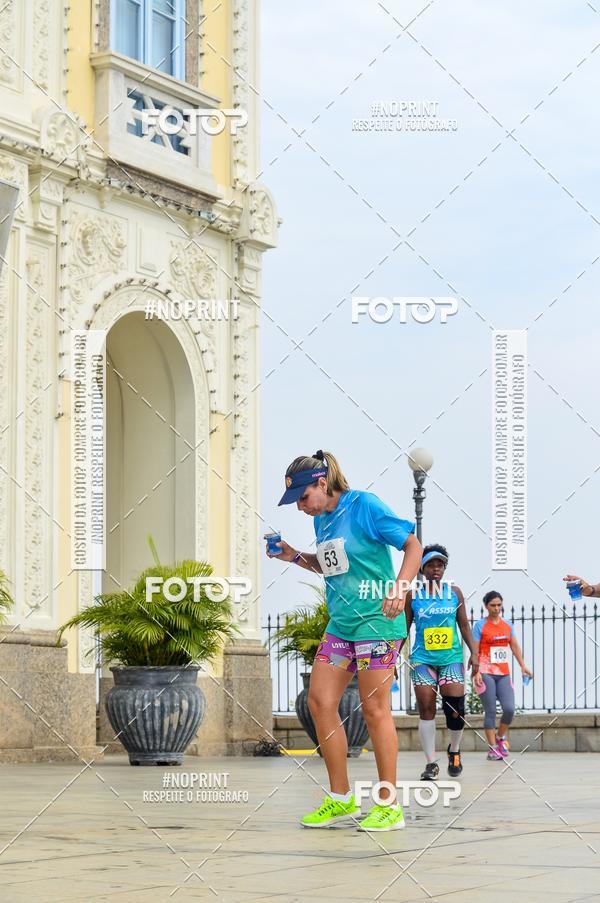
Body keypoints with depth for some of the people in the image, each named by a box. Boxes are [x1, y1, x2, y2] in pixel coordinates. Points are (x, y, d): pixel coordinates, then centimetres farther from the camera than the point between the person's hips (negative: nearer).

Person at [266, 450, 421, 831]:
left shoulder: (364, 506, -12)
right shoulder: (322, 519, 12)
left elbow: (413, 545, -11)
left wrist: (400, 586, -25)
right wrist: (295, 557, 11)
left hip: (376, 621, -8)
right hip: (340, 625, 8)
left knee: (375, 710, -5)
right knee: (320, 703, 2)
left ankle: (389, 806, 4)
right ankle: (341, 800, 11)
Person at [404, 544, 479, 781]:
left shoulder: (454, 592, 6)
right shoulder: (413, 595, 3)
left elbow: (464, 625, 10)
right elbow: (405, 629, 9)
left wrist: (474, 652, 1)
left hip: (451, 657, 0)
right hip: (422, 658, 0)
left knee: (455, 707, -8)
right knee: (426, 708, -5)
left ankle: (454, 751, 20)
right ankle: (431, 763, -2)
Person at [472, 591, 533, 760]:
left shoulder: (508, 625, 12)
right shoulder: (480, 625, -2)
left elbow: (515, 646, 15)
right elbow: (475, 651, -6)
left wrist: (523, 666, 5)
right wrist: (476, 672, -15)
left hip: (504, 674, 4)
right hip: (486, 674, -4)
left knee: (509, 709, -8)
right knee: (490, 711, -3)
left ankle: (501, 737, 18)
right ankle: (492, 747, 4)